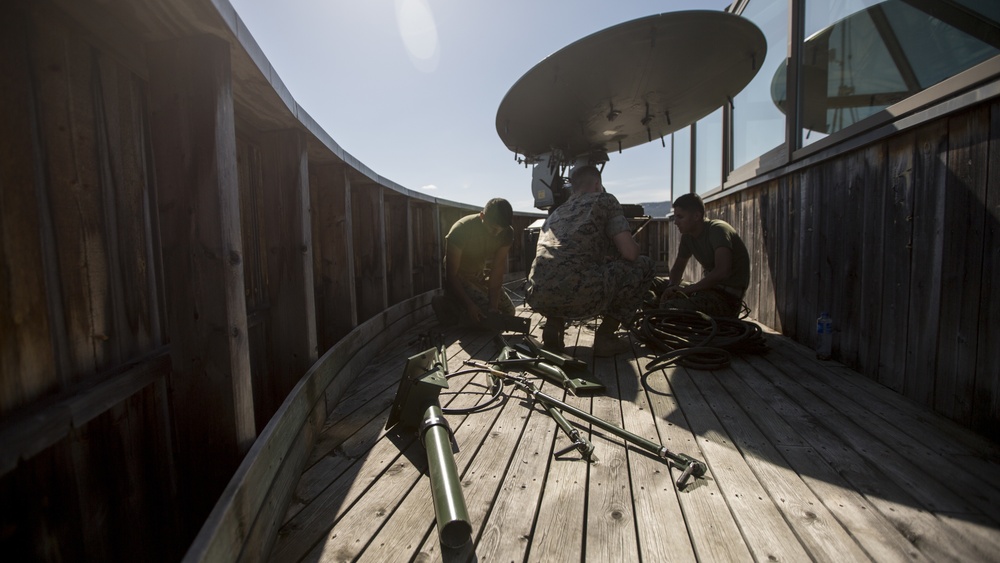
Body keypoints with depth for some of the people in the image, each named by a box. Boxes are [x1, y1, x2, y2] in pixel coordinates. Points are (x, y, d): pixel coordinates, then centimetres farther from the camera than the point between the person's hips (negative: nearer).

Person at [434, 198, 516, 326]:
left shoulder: (507, 233, -17)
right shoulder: (461, 229, -30)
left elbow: (497, 272, -18)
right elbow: (451, 275, -26)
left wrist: (493, 306, -27)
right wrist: (469, 305, -35)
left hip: (480, 277, 6)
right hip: (457, 279, -6)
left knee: (509, 311, 6)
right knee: (485, 316, -23)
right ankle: (447, 306, 1)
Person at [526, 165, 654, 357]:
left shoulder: (554, 214, 30)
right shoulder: (604, 200, 14)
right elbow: (630, 253, 4)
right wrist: (634, 245, 29)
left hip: (538, 298, 6)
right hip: (579, 294, -6)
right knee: (643, 266, 17)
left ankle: (553, 324, 15)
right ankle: (605, 336, 12)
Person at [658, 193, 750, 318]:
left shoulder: (718, 229, -18)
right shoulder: (688, 236, 6)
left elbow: (722, 271, -32)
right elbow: (678, 267, 16)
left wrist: (688, 289, -24)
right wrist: (672, 287, -5)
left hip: (728, 298, -9)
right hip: (711, 289, 9)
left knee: (669, 307, -29)